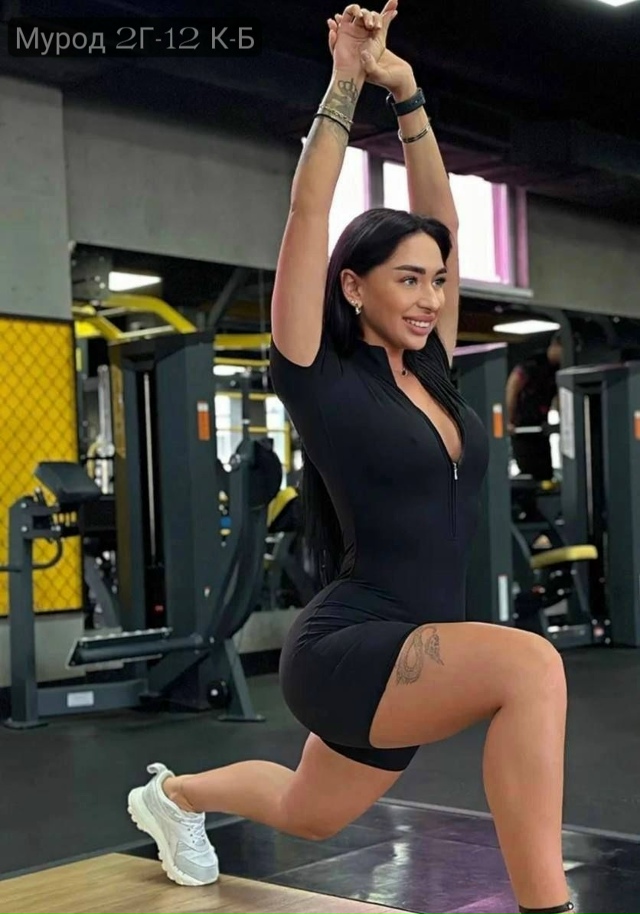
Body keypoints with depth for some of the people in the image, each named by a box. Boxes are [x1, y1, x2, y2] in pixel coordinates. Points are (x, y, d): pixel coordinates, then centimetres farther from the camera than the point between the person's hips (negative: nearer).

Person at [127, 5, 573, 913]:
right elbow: (308, 219, -13)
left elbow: (441, 223, 8)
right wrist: (345, 87, -7)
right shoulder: (322, 384, -10)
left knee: (309, 816, 27)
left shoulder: (430, 374, 7)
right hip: (346, 651, -7)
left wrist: (408, 97, 5)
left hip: (415, 659, 8)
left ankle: (173, 795, 55)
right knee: (531, 665, -34)